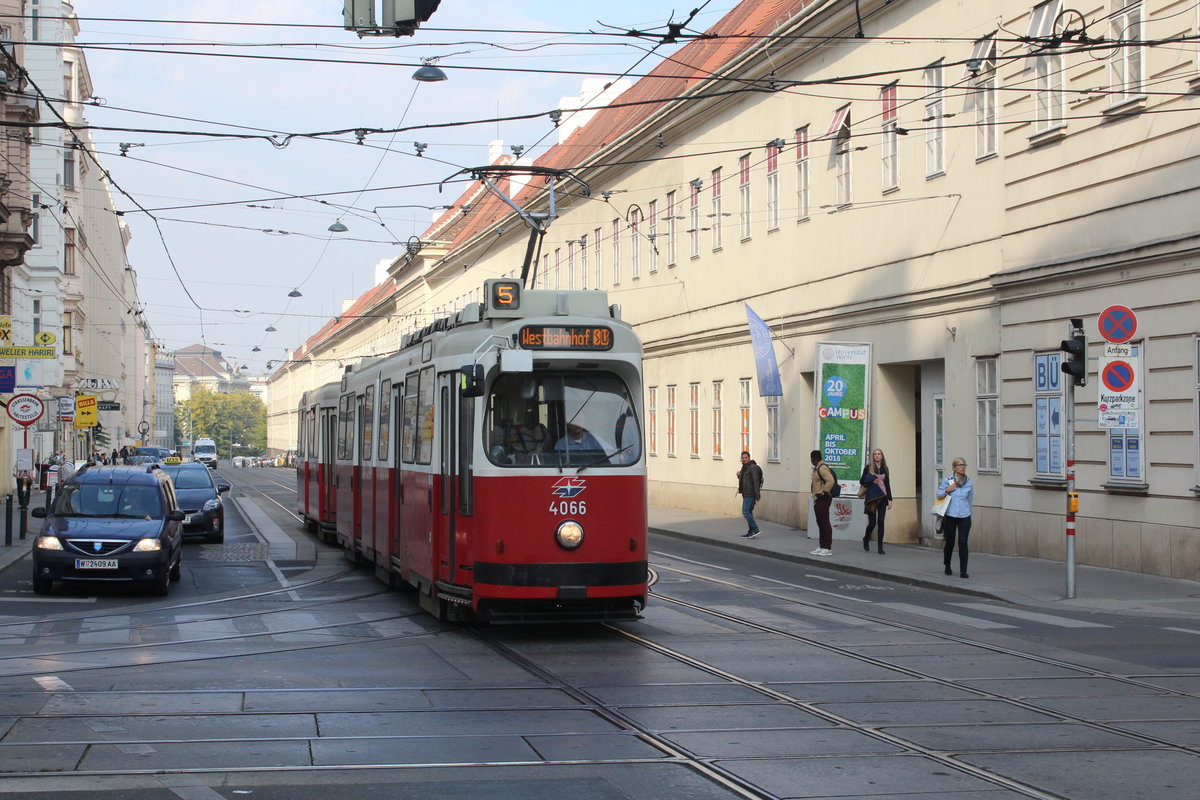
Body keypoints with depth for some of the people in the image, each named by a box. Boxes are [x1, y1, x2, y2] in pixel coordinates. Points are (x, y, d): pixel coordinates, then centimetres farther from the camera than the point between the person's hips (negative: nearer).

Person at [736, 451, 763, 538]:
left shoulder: (753, 467, -13)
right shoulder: (744, 468, 17)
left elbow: (756, 481, -19)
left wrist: (757, 494, -23)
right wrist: (739, 475, 6)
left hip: (750, 494, -10)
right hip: (746, 494, 10)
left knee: (745, 511, -14)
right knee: (748, 512, 10)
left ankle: (755, 529, -13)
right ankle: (750, 532, 13)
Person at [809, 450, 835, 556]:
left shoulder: (822, 468, -15)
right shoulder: (817, 468, 16)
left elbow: (831, 481, -27)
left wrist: (824, 493, -20)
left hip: (823, 500, -10)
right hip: (818, 500, 10)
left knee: (825, 523, -7)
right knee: (820, 524, 14)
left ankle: (828, 548, -5)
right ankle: (822, 547, 20)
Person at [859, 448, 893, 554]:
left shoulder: (885, 469, 10)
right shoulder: (868, 468, 2)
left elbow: (888, 484, 13)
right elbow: (862, 481, 3)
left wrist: (890, 499, 7)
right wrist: (871, 481, -15)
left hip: (882, 498, 2)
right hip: (872, 497, -2)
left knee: (881, 522, -4)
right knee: (872, 522, -3)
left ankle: (880, 547, -2)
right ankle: (866, 539, 27)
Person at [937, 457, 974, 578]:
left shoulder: (969, 483, 4)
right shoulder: (947, 481, 0)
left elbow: (970, 500, 16)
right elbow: (938, 495, 6)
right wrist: (947, 491, -12)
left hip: (964, 517, 0)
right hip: (950, 516, 0)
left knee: (963, 542, -9)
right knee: (950, 542, 9)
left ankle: (963, 571, -7)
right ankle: (947, 567, 31)